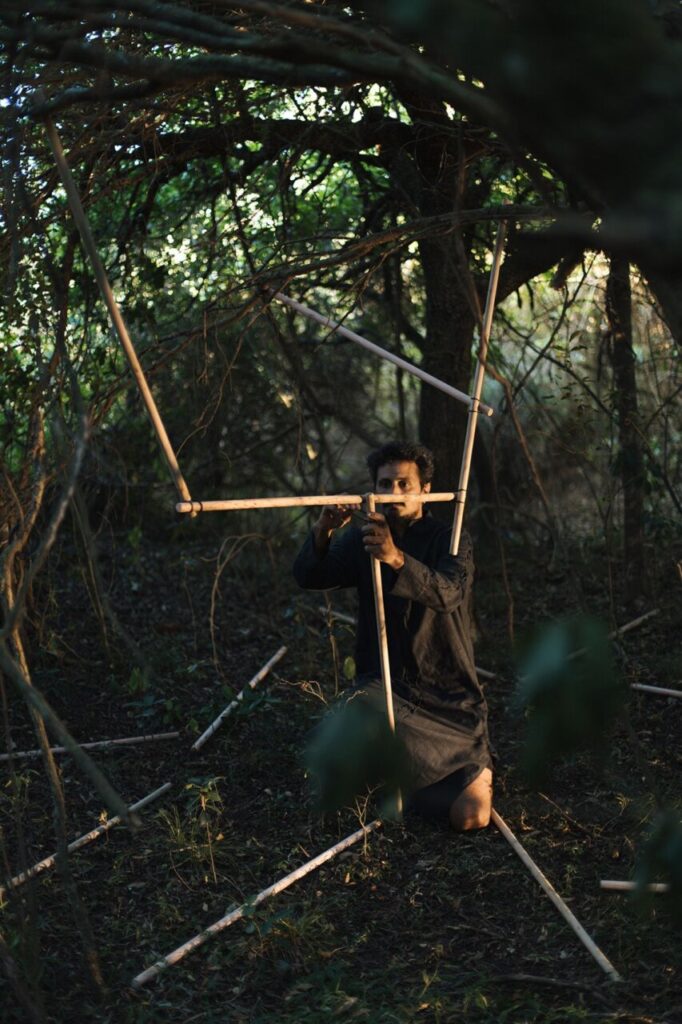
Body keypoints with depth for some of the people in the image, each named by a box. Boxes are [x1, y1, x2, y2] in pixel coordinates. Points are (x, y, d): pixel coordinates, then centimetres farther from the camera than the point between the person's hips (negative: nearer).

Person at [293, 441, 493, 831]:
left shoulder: (451, 540, -5)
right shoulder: (362, 541, 5)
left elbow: (449, 593, -26)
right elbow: (308, 576, -8)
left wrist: (397, 559, -44)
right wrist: (323, 531, -29)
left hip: (450, 697, -2)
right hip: (385, 687, 3)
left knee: (471, 816, -17)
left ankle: (478, 767, 20)